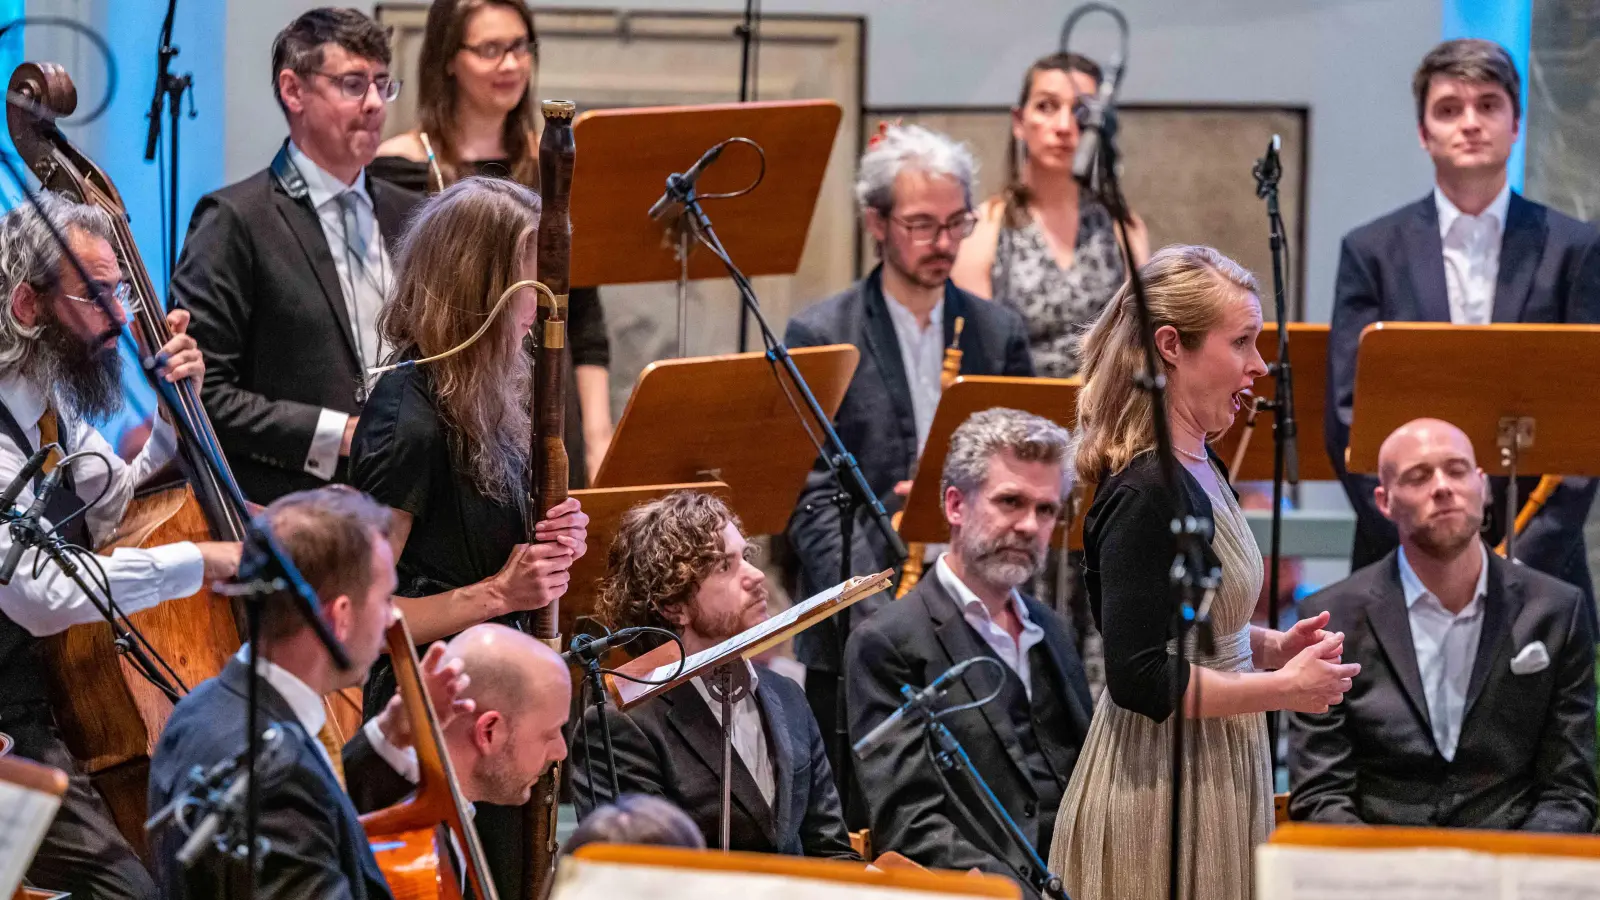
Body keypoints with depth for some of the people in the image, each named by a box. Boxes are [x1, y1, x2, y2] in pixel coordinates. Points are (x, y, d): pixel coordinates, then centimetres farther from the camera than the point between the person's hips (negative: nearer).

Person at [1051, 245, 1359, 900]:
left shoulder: (1201, 470, 10)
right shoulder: (1145, 495, -20)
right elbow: (1139, 678, -24)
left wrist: (1273, 646, 6)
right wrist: (1286, 688, -17)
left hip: (1214, 775, 9)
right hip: (1157, 788, -9)